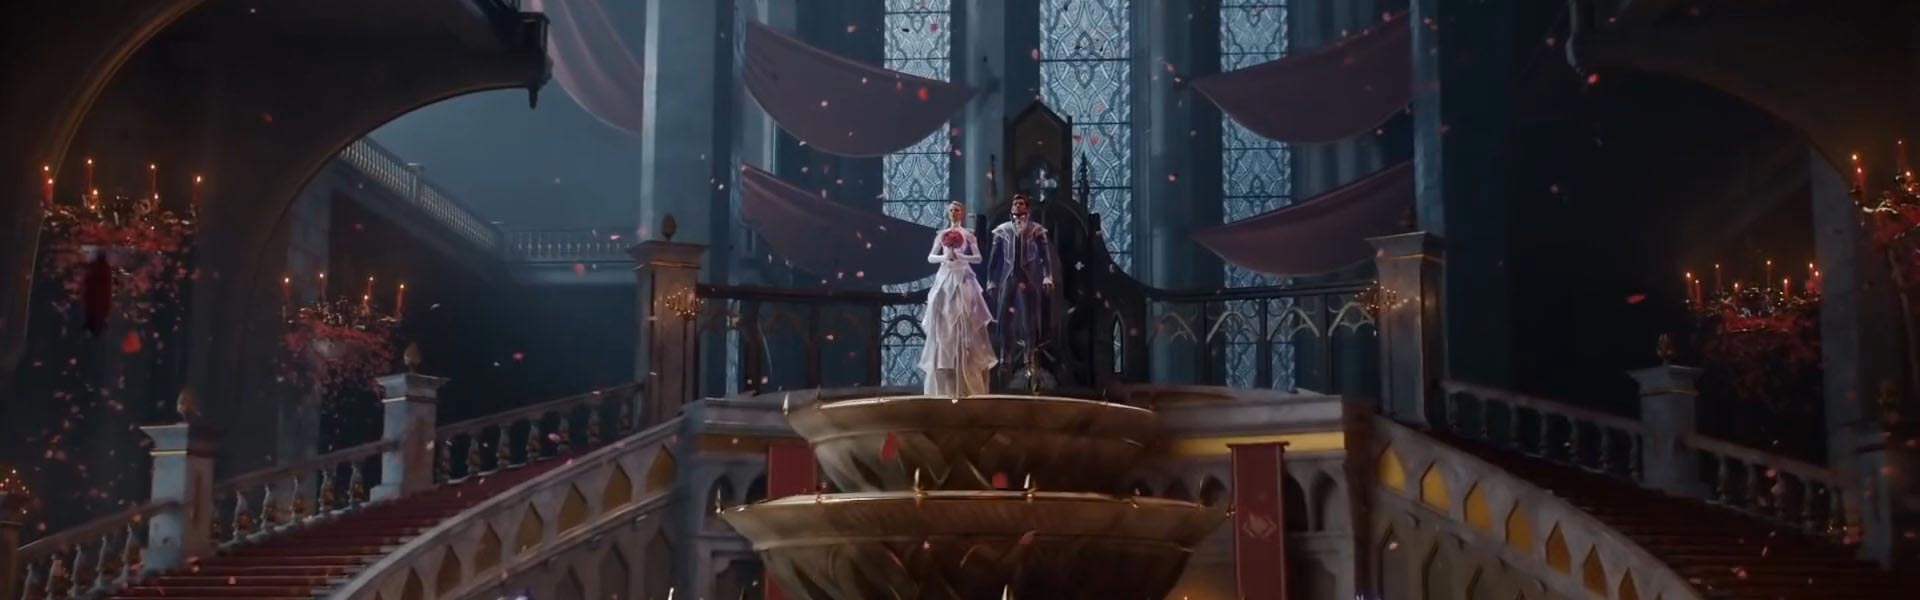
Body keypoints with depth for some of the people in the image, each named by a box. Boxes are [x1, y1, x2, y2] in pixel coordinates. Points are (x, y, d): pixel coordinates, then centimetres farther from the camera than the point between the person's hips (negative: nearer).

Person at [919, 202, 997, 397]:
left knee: (964, 323, -7)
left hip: (963, 278, -2)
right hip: (945, 278, 2)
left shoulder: (968, 234, 7)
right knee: (943, 324, -3)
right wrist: (944, 257, -10)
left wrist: (960, 256, -12)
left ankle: (965, 382, -5)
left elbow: (978, 258, 2)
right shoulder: (942, 234, 12)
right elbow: (930, 257, 9)